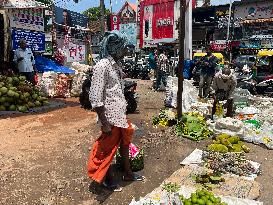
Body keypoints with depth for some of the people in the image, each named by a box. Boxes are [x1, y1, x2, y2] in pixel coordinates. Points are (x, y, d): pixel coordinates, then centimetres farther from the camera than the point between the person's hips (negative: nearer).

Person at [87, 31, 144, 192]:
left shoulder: (116, 65, 8)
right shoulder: (102, 66, -19)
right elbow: (95, 97, -21)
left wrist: (124, 113, 17)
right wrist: (104, 122, -20)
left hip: (121, 114, 9)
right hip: (111, 116, -9)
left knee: (125, 142, 21)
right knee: (108, 148, 10)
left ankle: (128, 173, 41)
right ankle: (108, 179, 32)